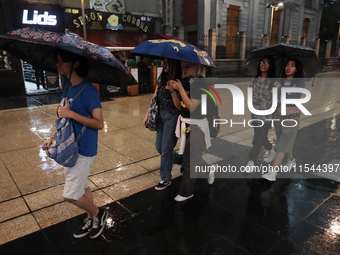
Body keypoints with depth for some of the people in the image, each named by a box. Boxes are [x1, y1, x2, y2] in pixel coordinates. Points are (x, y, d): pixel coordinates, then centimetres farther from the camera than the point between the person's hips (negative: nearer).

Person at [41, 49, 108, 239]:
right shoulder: (67, 88, 7)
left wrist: (71, 113, -25)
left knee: (70, 194, -2)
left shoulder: (88, 90, -19)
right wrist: (54, 139, 5)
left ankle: (99, 214, 23)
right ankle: (92, 220, 38)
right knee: (82, 187, 19)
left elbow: (99, 123, -23)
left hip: (84, 150, -8)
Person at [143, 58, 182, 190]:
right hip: (160, 114, 7)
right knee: (159, 147, 16)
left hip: (172, 116, -7)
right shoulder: (161, 77, 4)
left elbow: (179, 106, -20)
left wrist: (172, 90, -31)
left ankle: (166, 179, 20)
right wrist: (148, 114, 9)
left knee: (166, 148, 1)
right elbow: (155, 97, 10)